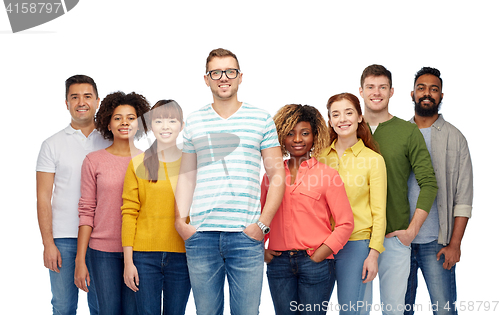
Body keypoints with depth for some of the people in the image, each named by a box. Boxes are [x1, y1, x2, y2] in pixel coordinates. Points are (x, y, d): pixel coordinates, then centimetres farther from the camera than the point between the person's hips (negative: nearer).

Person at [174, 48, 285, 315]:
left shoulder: (261, 119, 7)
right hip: (201, 235, 2)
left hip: (246, 234, -1)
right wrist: (180, 221, 1)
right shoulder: (193, 122, 12)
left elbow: (277, 175, 5)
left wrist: (263, 223, -5)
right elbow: (186, 176, 14)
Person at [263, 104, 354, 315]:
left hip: (315, 262, -3)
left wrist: (318, 256, -9)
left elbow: (345, 224, -2)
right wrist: (260, 250, 5)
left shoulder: (327, 174, 1)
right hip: (278, 262, 3)